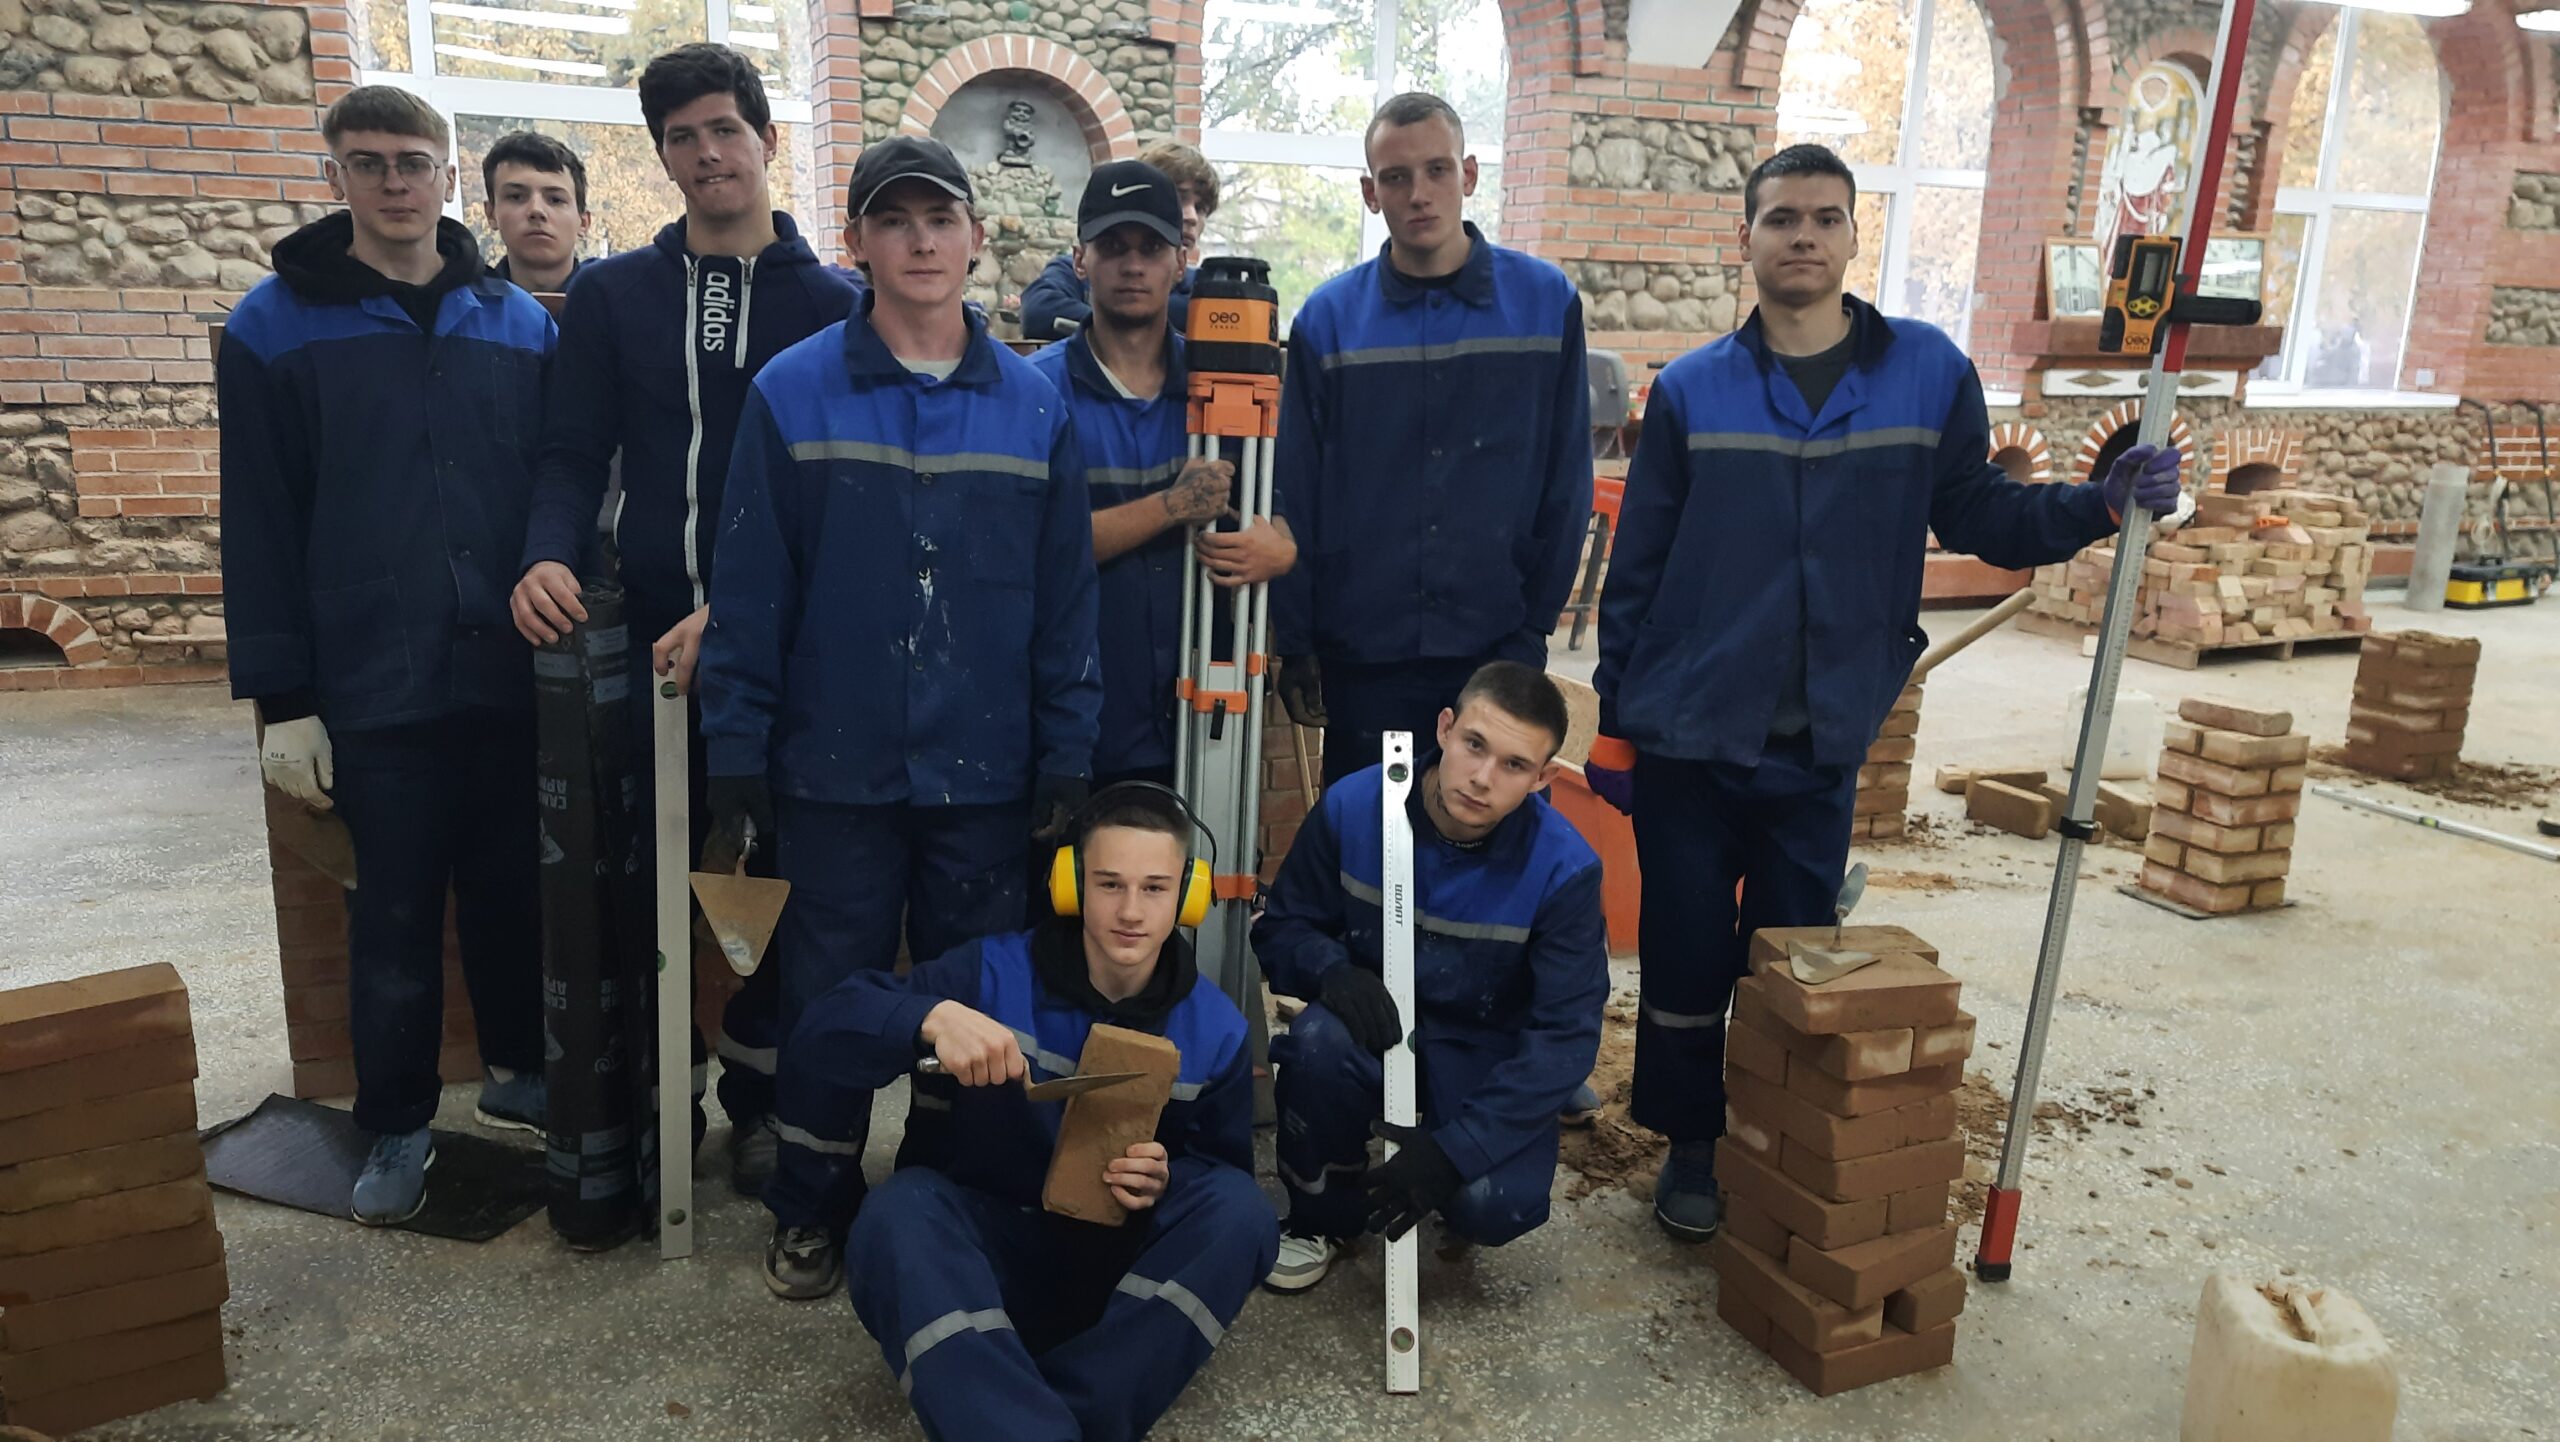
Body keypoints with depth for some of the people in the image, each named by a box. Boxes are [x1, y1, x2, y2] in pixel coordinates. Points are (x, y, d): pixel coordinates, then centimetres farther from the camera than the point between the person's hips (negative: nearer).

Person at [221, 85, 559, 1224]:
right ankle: (397, 1127, 25)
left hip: (512, 672, 2)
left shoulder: (518, 322, 6)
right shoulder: (276, 327, -1)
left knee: (512, 887, 14)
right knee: (395, 916, 8)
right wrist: (281, 701, -6)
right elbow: (259, 529, -3)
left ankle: (520, 1069, 34)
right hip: (374, 688, -2)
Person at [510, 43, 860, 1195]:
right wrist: (550, 556, -16)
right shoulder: (612, 294, 9)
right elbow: (575, 451, 6)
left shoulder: (833, 303, 2)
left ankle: (759, 1096, 25)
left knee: (786, 871, 6)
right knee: (656, 873, 9)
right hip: (653, 634, 2)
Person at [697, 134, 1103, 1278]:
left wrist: (1066, 755, 1)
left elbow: (1065, 597, 4)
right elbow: (747, 591, -3)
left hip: (988, 773, 2)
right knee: (829, 1002, 10)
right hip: (837, 766, -1)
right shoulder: (791, 395, -3)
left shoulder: (1034, 408, 3)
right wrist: (736, 751, -5)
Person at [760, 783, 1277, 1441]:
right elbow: (818, 1036, -16)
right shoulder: (996, 973, -10)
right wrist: (933, 1017, -37)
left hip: (1126, 1266, 1)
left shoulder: (1216, 1028, -4)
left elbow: (1227, 1171, 5)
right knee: (898, 1209, -32)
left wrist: (1166, 1180, -19)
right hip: (994, 1254, -1)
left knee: (1240, 1210, -28)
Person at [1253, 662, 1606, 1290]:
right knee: (1318, 1039, -34)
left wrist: (1452, 1149, -27)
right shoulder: (1352, 806, -17)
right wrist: (1332, 971, -30)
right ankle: (1324, 1216, -4)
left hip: (1487, 1056, -1)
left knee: (1494, 1205, -28)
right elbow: (1281, 929, -4)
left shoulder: (1564, 867, -21)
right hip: (1376, 1026, 1)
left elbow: (1566, 1035, -18)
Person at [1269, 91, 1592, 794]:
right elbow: (1295, 495, 1)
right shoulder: (1328, 318, 0)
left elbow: (1566, 483, 2)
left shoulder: (1546, 301, 0)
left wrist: (1534, 623, 0)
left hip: (1497, 653, 0)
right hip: (1362, 657, 0)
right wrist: (1295, 644, 0)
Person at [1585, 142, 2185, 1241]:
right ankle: (1692, 1145, 25)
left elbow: (1982, 518, 11)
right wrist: (1615, 722, 3)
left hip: (1822, 741, 1)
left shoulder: (1929, 374, 2)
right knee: (1687, 955, 6)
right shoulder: (1692, 391, 0)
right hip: (1687, 738, 0)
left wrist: (2107, 500, -7)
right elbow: (1636, 569, 2)